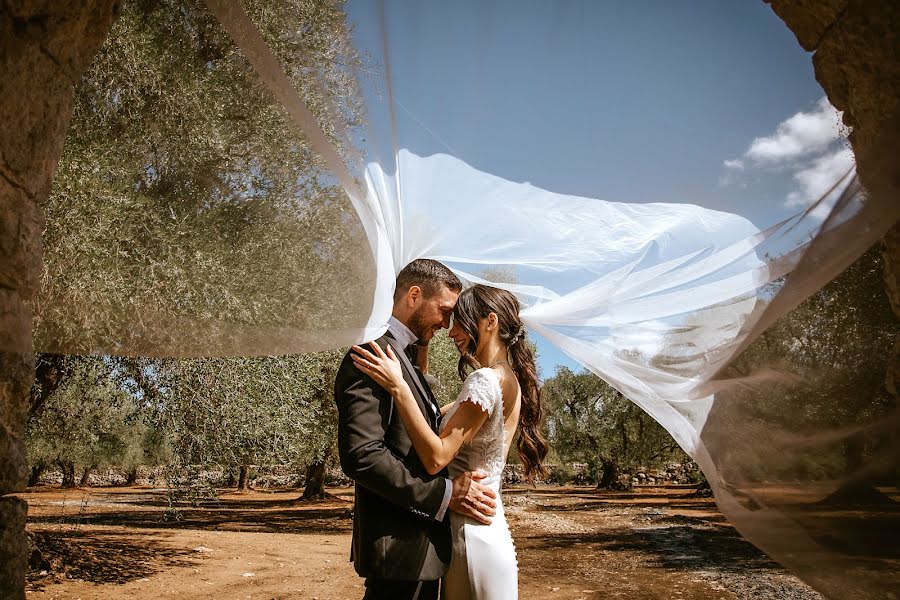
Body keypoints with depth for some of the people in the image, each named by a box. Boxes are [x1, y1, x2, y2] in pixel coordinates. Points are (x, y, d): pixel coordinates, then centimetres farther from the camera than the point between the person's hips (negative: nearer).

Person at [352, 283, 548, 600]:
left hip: (471, 536, -9)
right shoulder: (509, 379, 10)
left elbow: (436, 458, -24)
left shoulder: (485, 380, -19)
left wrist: (398, 387, -25)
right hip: (488, 528, 9)